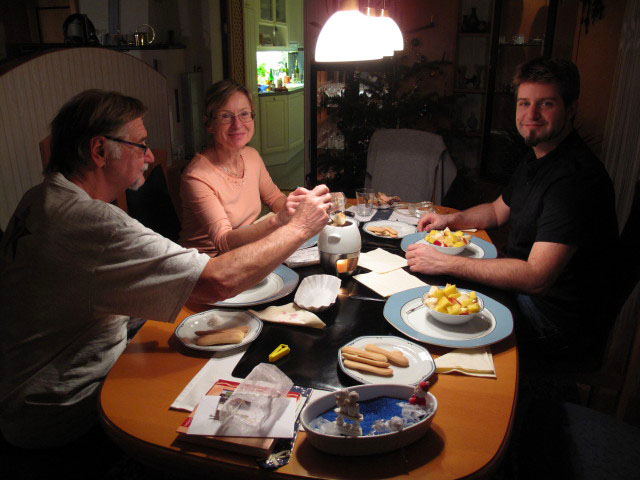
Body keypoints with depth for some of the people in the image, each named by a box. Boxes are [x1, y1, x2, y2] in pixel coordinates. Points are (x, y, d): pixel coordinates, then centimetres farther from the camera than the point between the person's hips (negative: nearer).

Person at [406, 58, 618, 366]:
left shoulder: (576, 177, -27)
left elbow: (536, 278, -33)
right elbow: (498, 211, 23)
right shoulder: (536, 158, 8)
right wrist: (452, 219, 3)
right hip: (524, 288, 10)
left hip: (558, 317, -9)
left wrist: (444, 263, -31)